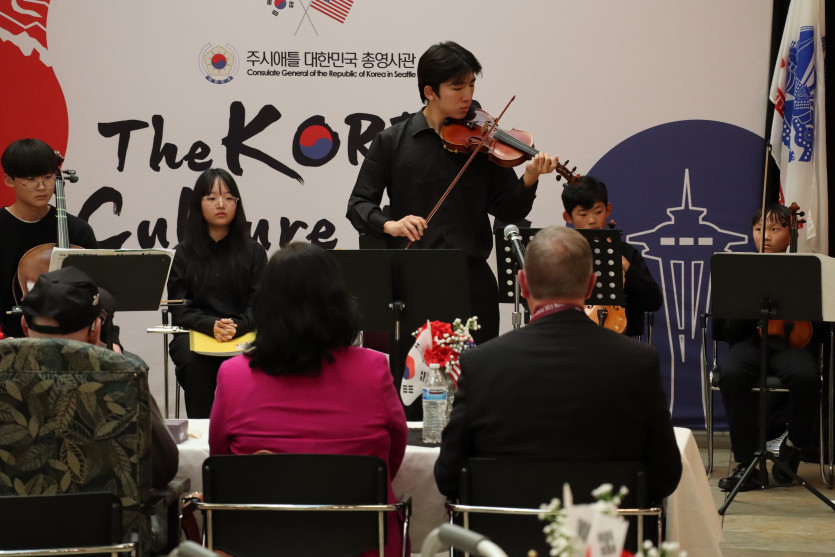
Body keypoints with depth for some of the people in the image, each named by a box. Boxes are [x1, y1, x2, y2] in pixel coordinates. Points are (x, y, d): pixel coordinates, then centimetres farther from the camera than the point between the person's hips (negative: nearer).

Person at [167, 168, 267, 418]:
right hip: (193, 334, 0)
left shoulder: (253, 252, 12)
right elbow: (180, 310, 3)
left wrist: (235, 327, -19)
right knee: (197, 364, -34)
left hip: (243, 335, 0)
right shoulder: (182, 254, 12)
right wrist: (212, 325, -18)